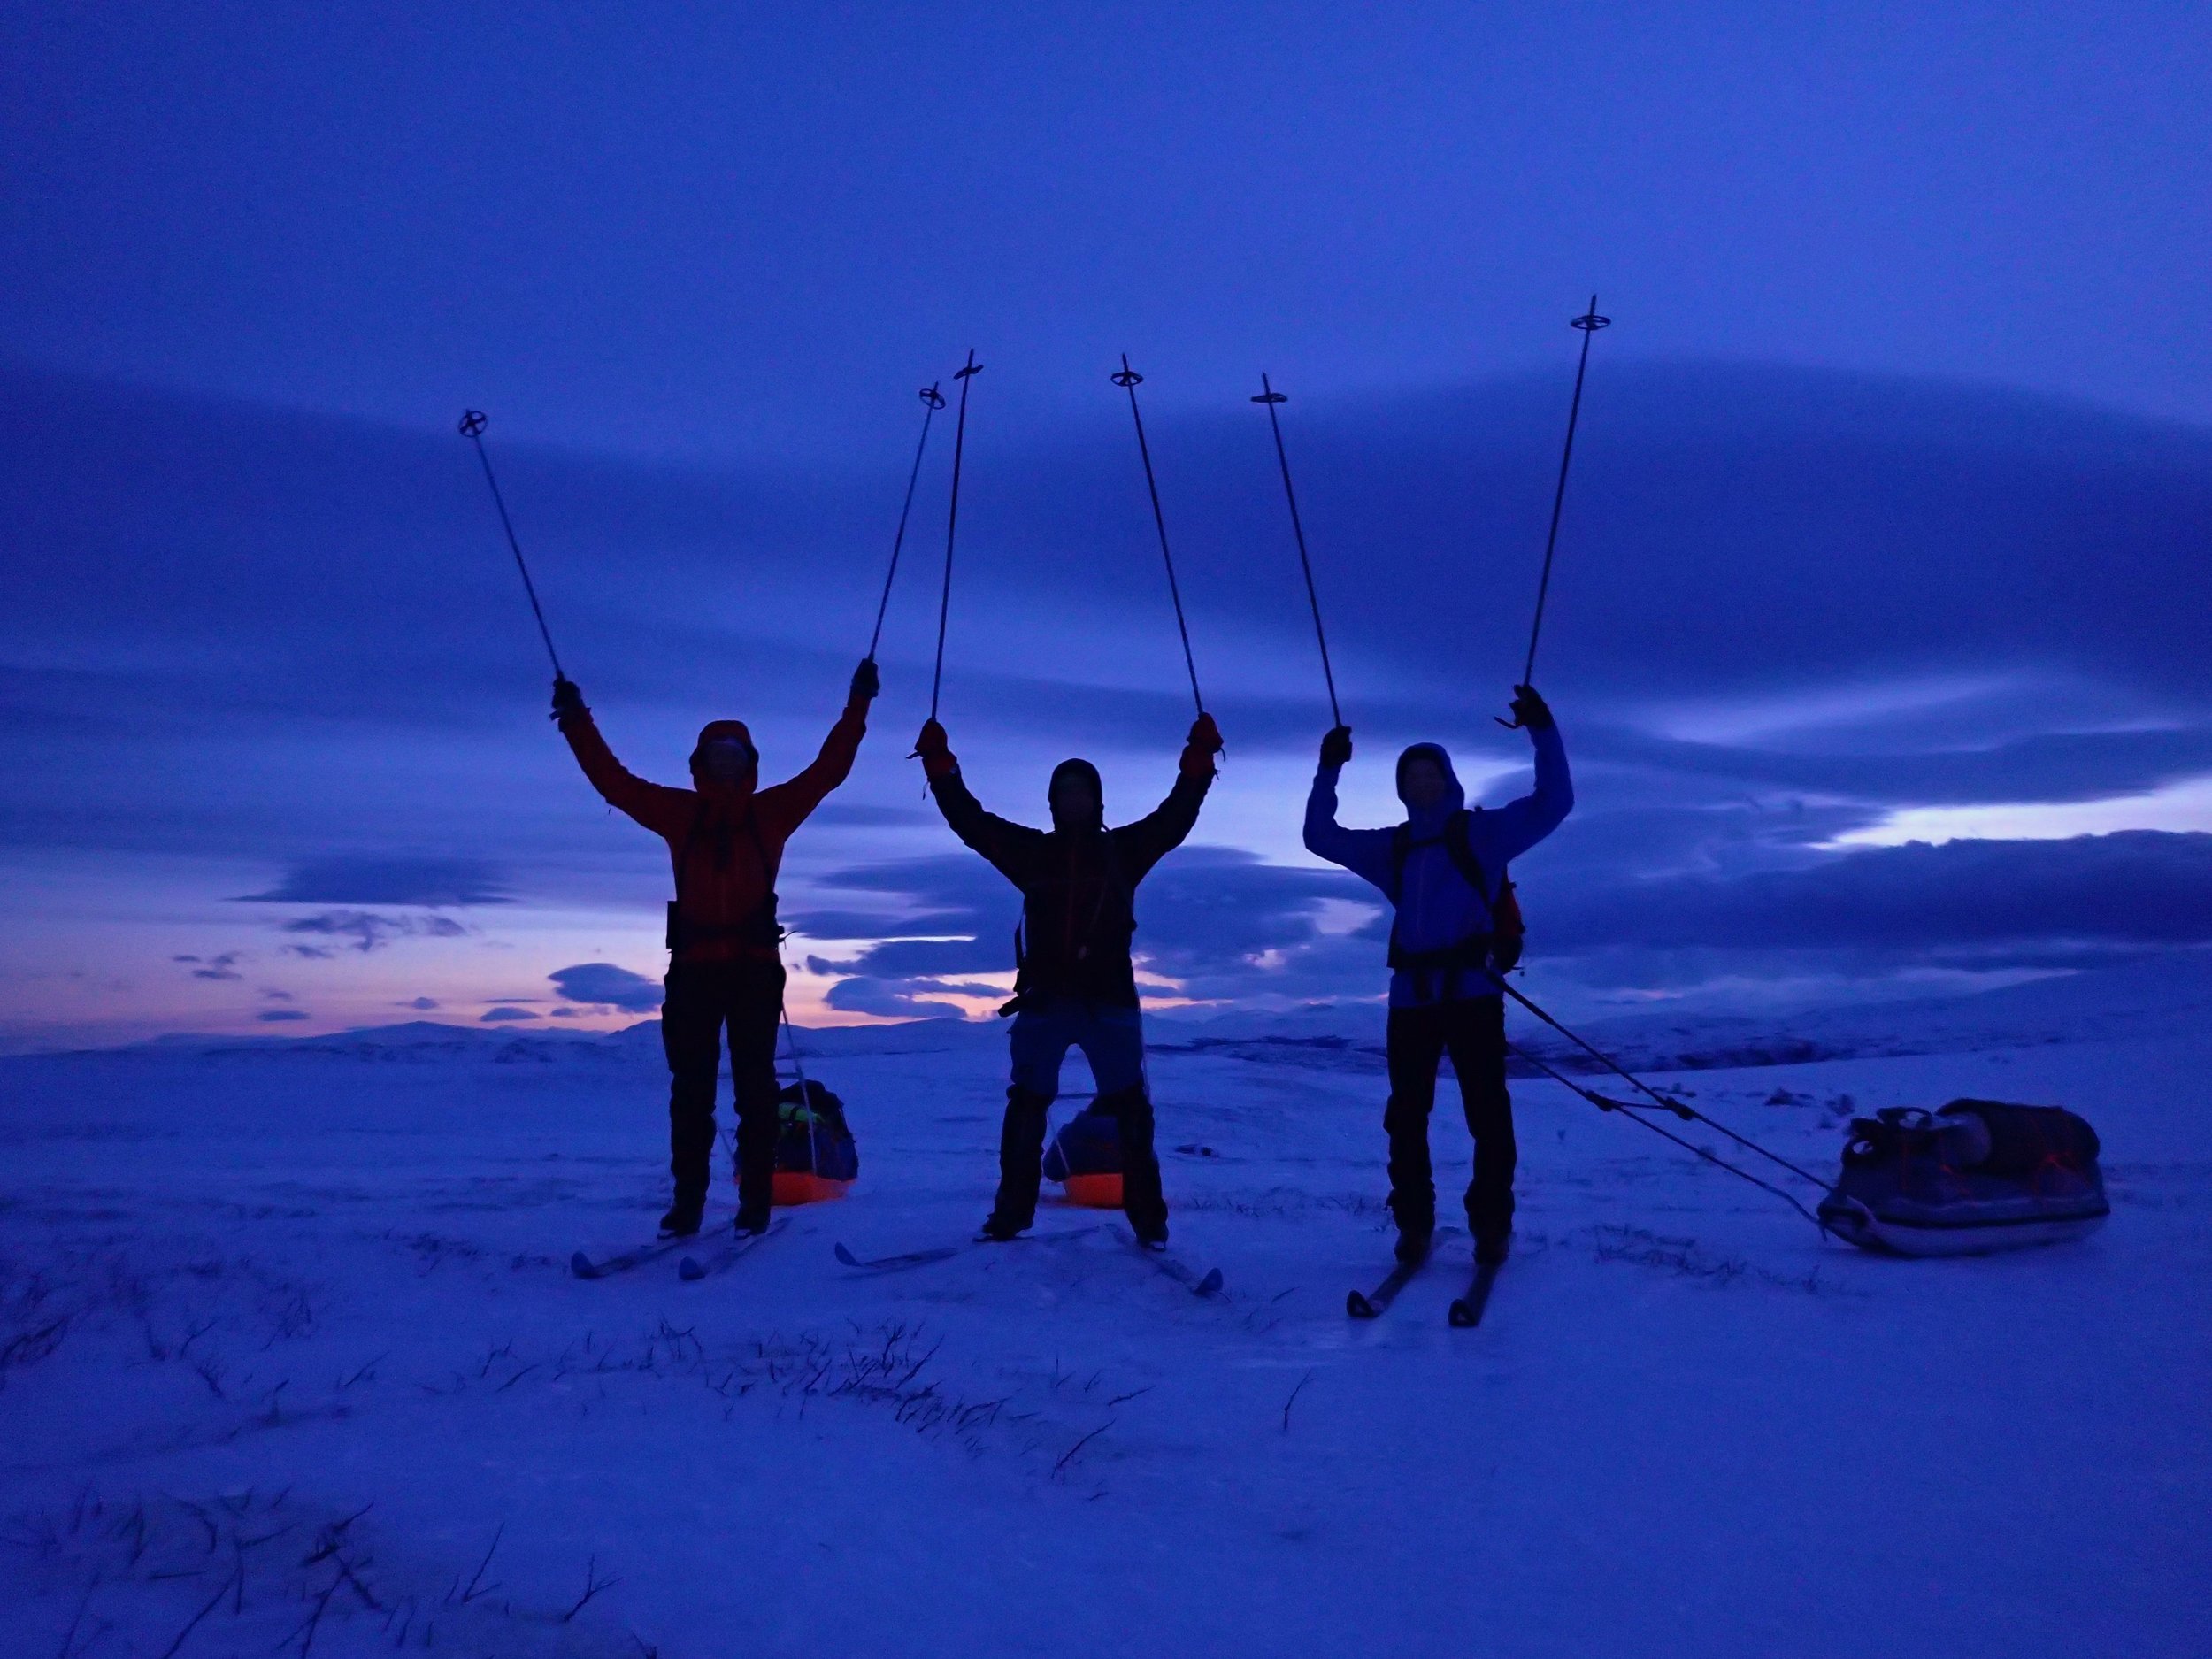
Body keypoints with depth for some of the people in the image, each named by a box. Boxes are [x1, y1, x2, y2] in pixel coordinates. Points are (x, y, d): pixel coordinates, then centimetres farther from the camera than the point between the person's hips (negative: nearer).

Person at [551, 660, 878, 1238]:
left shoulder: (772, 811, 6)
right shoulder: (680, 813, 8)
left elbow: (828, 769, 4)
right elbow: (613, 780, 7)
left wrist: (857, 705, 0)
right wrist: (578, 723, 4)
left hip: (755, 966, -1)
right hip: (695, 966, 1)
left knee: (755, 1085, 2)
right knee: (690, 1088, 4)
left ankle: (756, 1202, 6)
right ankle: (687, 1202, 9)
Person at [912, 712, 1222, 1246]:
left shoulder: (1124, 849, 7)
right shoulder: (1031, 851, 8)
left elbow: (1175, 816, 0)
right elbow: (970, 820, 4)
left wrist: (1198, 762, -10)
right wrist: (940, 766, -4)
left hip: (1110, 1001, -1)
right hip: (1043, 1001, 1)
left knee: (1131, 1111, 0)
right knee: (1025, 1109, 4)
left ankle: (1149, 1221, 7)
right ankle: (1010, 1216, 12)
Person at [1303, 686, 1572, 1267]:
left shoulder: (1484, 831, 5)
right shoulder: (1391, 847, 15)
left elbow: (1553, 803, -3)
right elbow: (1321, 837, 16)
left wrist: (1543, 732, -13)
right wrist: (1329, 770, 6)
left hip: (1473, 991, -3)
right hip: (1411, 996, 4)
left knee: (1487, 1113, -1)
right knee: (1406, 1116, 4)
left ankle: (1491, 1228, 9)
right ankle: (1413, 1226, 13)